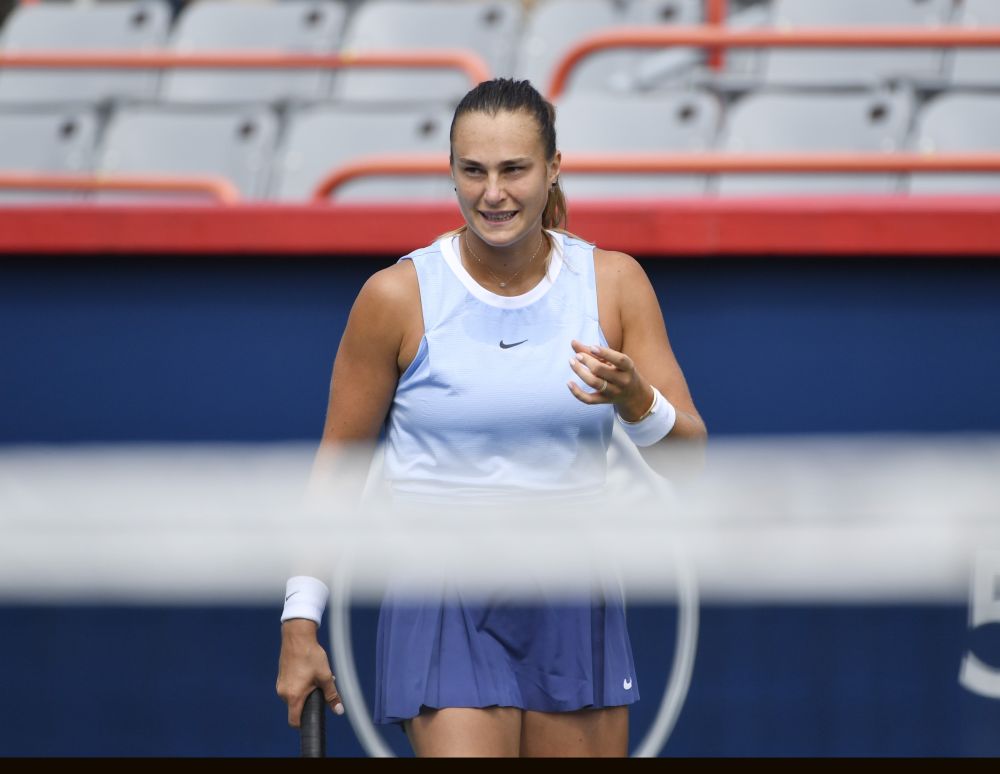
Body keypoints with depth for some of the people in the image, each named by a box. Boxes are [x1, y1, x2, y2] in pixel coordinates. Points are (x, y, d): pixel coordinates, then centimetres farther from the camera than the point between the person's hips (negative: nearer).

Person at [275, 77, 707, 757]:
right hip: (448, 614, -3)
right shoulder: (399, 297, -6)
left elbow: (689, 454, 1)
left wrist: (635, 401, -21)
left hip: (576, 613, 3)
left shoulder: (613, 282, 1)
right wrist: (300, 625, -1)